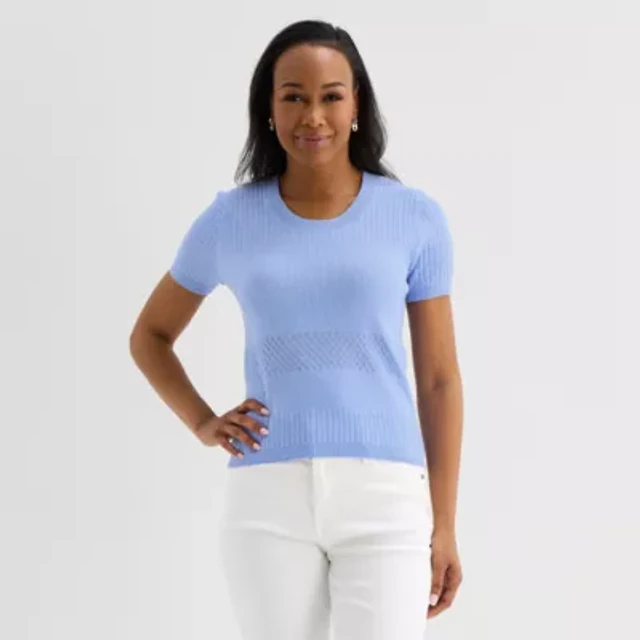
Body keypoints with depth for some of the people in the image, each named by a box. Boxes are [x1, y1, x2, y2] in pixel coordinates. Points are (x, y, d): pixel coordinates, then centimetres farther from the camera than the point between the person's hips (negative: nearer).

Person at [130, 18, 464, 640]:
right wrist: (203, 423, 4)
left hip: (384, 498, -1)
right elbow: (149, 335, 21)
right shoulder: (229, 220, 6)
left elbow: (439, 379, 6)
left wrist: (443, 525, 4)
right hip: (267, 499, 1)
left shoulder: (415, 217, 3)